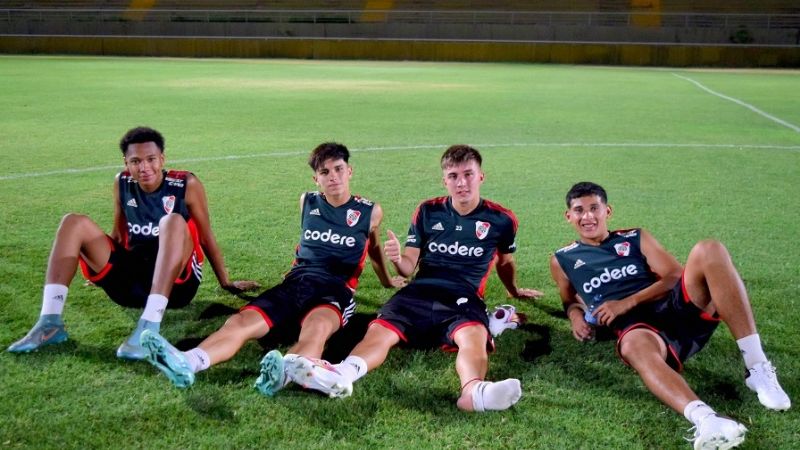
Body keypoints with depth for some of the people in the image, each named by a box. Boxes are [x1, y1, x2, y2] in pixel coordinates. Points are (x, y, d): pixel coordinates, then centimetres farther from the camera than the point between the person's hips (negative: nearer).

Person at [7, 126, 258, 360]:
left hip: (177, 282, -4)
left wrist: (226, 283, 7)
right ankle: (51, 323, -21)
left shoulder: (186, 185, -7)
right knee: (73, 222, -8)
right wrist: (98, 267, 29)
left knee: (174, 222, -33)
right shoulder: (122, 183, 4)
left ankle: (149, 327, -47)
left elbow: (206, 238, 1)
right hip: (130, 281, 5)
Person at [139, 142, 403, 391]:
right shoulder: (307, 202, 17)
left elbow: (374, 248, 29)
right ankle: (187, 363, -54)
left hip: (335, 291, -3)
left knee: (316, 328, -42)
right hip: (294, 283, 3)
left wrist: (387, 281, 43)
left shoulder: (370, 212, 9)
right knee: (241, 321, -28)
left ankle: (285, 373, -73)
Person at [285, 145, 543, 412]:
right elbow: (409, 267, 12)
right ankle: (343, 374, -58)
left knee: (474, 335, -38)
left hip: (464, 299, -2)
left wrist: (514, 291, 43)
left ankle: (473, 391, -69)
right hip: (419, 293, 2)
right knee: (379, 330, -30)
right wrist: (397, 260, -12)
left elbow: (505, 262, 28)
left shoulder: (501, 219, 8)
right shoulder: (428, 211, 12)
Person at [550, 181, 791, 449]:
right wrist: (576, 315, 7)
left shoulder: (635, 238, 20)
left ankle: (757, 368, -29)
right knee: (634, 346, -42)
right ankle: (704, 419, -67)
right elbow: (571, 300, 34)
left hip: (676, 307, 3)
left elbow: (674, 276, 9)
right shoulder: (563, 261, 20)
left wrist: (627, 302, -5)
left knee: (708, 250, -26)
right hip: (636, 326, -2)